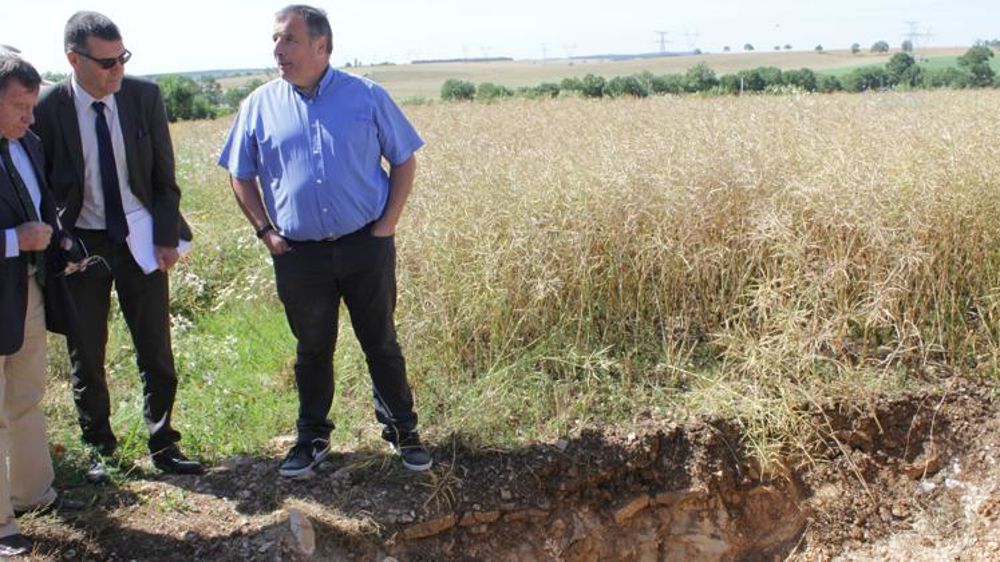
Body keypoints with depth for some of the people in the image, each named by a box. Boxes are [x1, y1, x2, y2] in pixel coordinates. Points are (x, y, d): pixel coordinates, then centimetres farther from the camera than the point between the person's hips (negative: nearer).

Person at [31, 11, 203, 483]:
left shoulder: (144, 96, -6)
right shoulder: (47, 109, -12)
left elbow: (163, 175, 1)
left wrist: (166, 237, -4)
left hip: (140, 239, 1)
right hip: (80, 244, -1)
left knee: (156, 351, 7)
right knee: (85, 356, 10)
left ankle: (162, 445, 21)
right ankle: (98, 449, 28)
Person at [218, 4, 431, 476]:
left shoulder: (367, 97, -2)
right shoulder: (260, 105, 3)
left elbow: (404, 160, 5)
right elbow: (240, 176, 11)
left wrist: (387, 224, -4)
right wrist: (265, 231, 0)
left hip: (366, 247, -1)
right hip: (299, 255, 2)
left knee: (381, 344, 9)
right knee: (312, 350, 14)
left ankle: (402, 432, 25)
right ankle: (312, 438, 31)